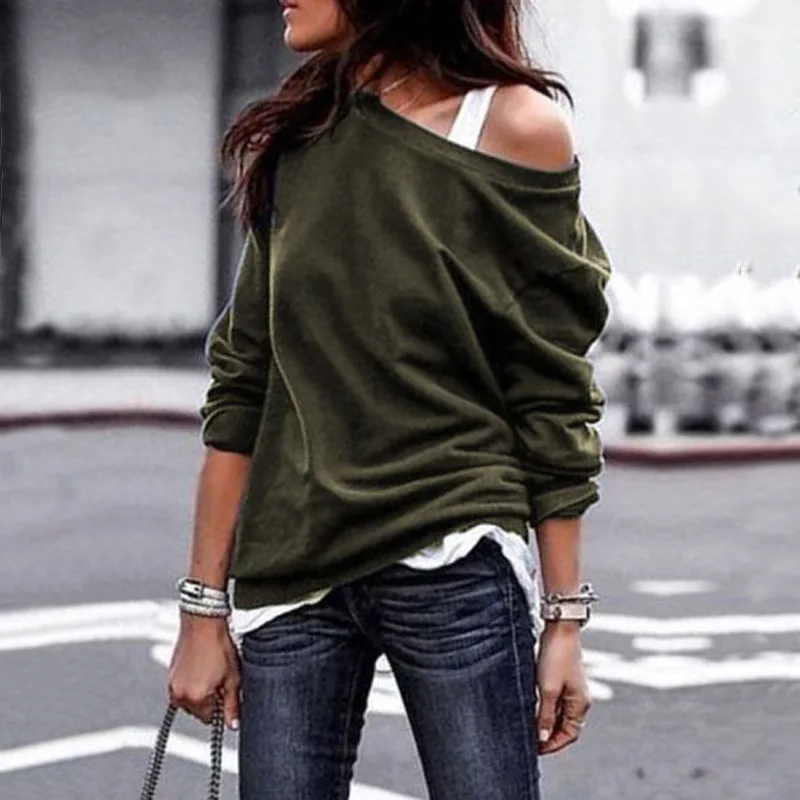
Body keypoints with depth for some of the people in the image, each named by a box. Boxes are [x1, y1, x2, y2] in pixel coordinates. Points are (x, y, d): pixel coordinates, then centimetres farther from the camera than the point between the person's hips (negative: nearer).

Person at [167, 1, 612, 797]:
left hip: (455, 568, -3)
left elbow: (552, 398, -3)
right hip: (292, 580, 4)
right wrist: (204, 605, 5)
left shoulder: (516, 125, -4)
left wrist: (565, 615, -4)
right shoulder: (299, 139, 7)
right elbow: (242, 387, 7)